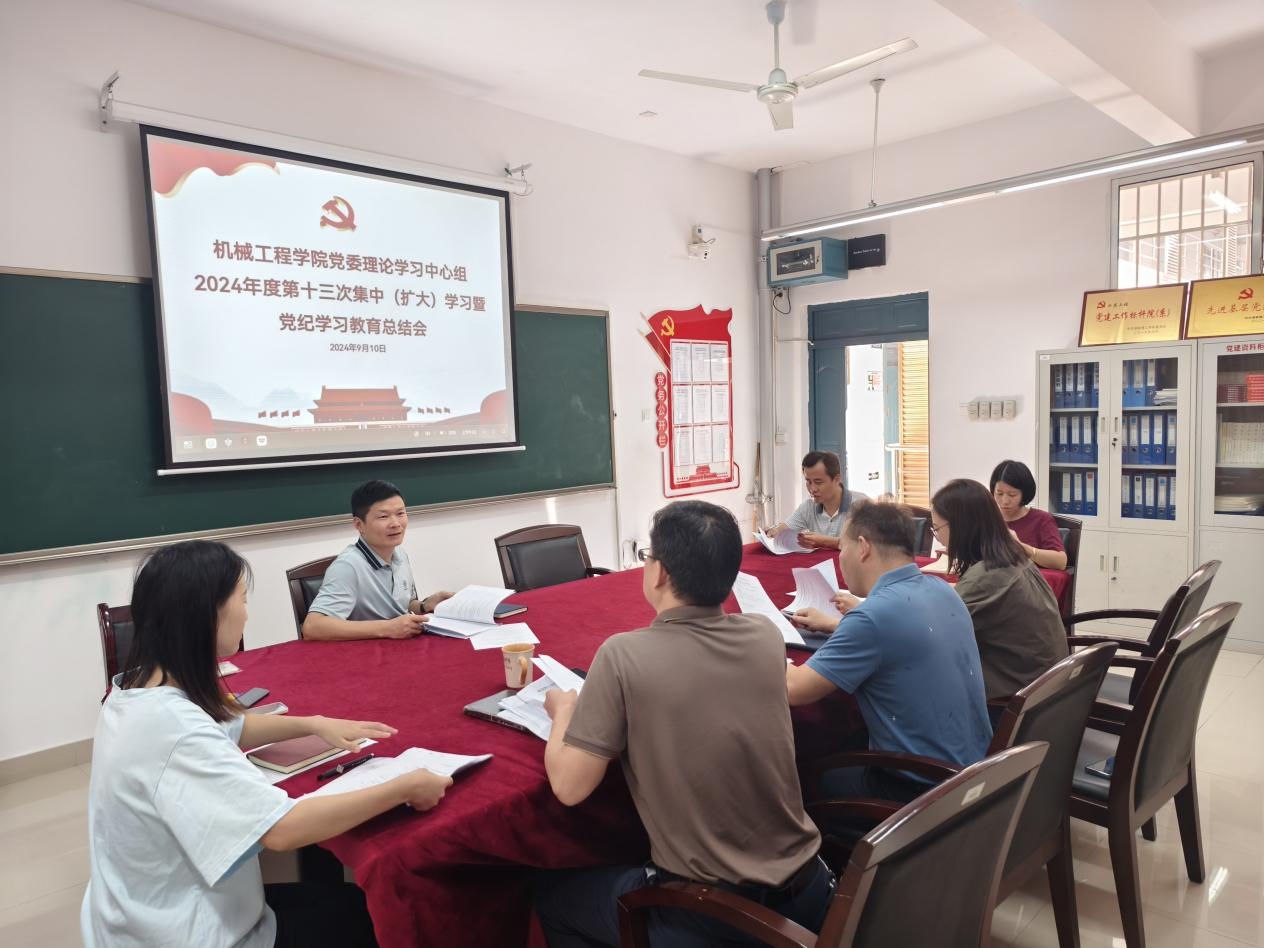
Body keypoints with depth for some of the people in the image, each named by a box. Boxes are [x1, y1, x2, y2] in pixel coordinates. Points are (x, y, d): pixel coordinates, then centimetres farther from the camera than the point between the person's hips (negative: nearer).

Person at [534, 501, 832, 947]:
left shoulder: (624, 655, -20)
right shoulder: (767, 635, -5)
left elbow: (569, 787, -13)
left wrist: (563, 710, 5)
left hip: (709, 912, -5)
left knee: (550, 893, 22)